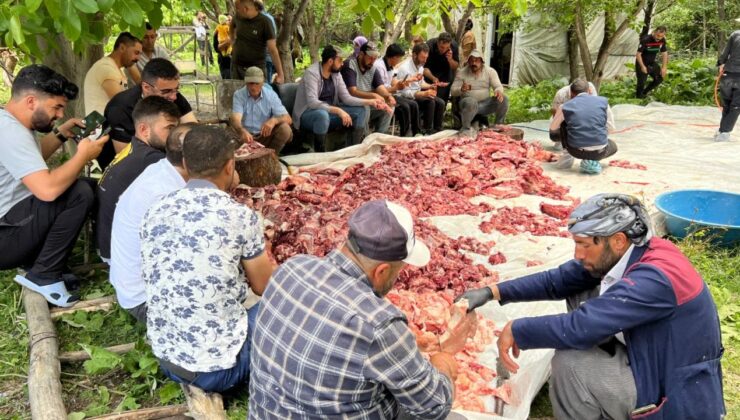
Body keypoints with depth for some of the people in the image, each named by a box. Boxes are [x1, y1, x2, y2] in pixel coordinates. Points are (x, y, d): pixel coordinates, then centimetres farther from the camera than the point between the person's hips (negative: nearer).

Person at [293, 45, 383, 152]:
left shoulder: (336, 74, 2)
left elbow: (346, 98, 0)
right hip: (307, 115, -7)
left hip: (328, 112, 7)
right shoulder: (312, 73, -20)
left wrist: (369, 102, -12)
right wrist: (338, 110, -38)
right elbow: (312, 102, -31)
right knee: (323, 114, -41)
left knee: (360, 111, -5)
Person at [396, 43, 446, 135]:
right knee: (430, 102, -28)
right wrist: (424, 93, -31)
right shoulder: (405, 68, -22)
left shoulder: (419, 65, 3)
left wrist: (429, 86, -3)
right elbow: (405, 93, -23)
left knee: (441, 103, -8)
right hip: (408, 98, -8)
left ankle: (437, 129, 0)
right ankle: (427, 130, -16)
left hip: (418, 94, 8)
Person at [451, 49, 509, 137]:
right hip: (469, 103, -3)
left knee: (503, 99, -20)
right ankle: (466, 129, -23)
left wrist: (498, 91, -29)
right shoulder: (461, 72, -2)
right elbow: (453, 91, -6)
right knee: (471, 101, -38)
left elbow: (498, 86, -2)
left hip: (486, 104, 3)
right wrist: (461, 89, -30)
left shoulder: (490, 71, 4)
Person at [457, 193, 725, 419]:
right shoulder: (634, 252, -4)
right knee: (582, 296, 2)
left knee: (570, 364, -23)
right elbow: (558, 280, -1)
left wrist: (517, 330, -22)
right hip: (657, 362, 9)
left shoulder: (655, 279, -30)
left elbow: (579, 328, -36)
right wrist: (492, 292, -6)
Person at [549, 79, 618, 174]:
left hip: (577, 151, 1)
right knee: (613, 146, 36)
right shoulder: (603, 101, 4)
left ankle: (567, 156, 12)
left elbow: (552, 128, 13)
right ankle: (591, 161, 6)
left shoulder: (566, 107, 0)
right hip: (599, 152, 0)